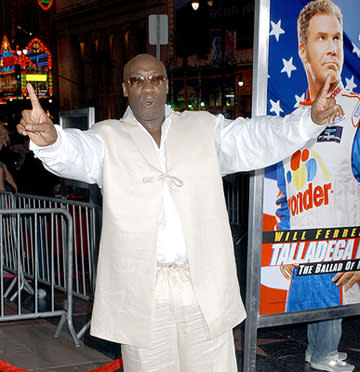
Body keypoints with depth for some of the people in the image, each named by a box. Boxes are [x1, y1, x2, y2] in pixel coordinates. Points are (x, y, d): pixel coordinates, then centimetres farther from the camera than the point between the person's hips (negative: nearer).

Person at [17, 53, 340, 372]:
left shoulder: (204, 129, 10)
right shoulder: (108, 138, 5)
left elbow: (256, 138, -1)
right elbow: (77, 153, -15)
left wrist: (310, 119, -19)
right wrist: (50, 139, -40)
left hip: (205, 287, 1)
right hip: (140, 291, -1)